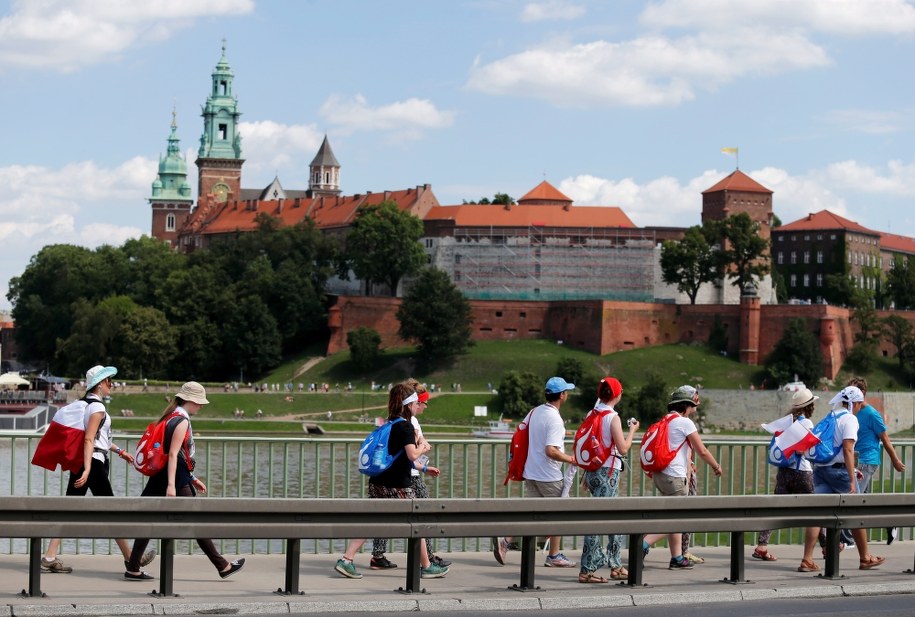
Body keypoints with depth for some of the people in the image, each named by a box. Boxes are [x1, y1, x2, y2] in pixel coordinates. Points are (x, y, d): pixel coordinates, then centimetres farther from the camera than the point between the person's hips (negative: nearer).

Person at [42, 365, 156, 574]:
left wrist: (119, 451, 33)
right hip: (93, 462, -9)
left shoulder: (84, 404, 15)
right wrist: (87, 470, -27)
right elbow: (89, 440, -21)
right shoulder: (98, 407, -13)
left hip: (79, 461, 9)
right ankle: (130, 557, 12)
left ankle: (50, 557, -1)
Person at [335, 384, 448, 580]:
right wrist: (423, 447, -1)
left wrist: (424, 468, 30)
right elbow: (412, 455, -21)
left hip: (378, 483, 7)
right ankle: (427, 567, 15)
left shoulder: (389, 425, 15)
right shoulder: (405, 426, -11)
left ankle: (346, 560, -4)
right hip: (398, 486, -7)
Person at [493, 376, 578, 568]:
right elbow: (551, 450, -27)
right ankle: (554, 556, 15)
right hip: (549, 476, -7)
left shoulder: (535, 412, 6)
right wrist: (571, 459, -15)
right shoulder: (554, 419, -20)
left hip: (531, 472, 7)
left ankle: (506, 541, -5)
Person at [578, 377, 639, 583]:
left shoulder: (590, 415, 8)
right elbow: (623, 449, -14)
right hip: (608, 472, -8)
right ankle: (586, 570, -5)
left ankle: (616, 566, 21)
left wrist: (586, 474, 19)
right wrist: (632, 431, 1)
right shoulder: (612, 418, -13)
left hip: (592, 471, 8)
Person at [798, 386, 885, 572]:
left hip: (820, 468, 6)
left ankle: (807, 560, -10)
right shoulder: (850, 419, -9)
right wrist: (852, 481, -21)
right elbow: (847, 450, -18)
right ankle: (865, 558, 21)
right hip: (839, 470, -6)